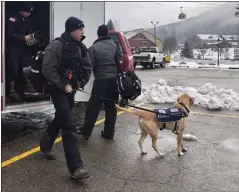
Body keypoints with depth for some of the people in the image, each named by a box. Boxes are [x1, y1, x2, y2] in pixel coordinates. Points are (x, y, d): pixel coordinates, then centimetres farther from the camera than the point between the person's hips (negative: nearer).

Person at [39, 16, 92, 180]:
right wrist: (63, 86, -18)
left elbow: (87, 68, 12)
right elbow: (48, 70, -21)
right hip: (58, 89, -8)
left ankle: (46, 145, 47)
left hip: (71, 89, 8)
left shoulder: (80, 47, 7)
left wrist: (79, 83, -2)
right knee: (69, 125, -14)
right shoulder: (57, 45, -16)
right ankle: (76, 167, -13)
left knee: (61, 119, 22)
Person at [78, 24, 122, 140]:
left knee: (93, 107, 1)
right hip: (114, 80, 4)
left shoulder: (94, 47, -5)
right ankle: (109, 133, 15)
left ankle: (86, 132, 3)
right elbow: (119, 62, 5)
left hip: (101, 80, -4)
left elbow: (90, 66, -7)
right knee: (111, 107, 10)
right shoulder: (114, 45, 6)